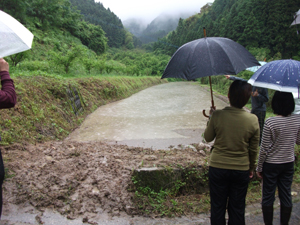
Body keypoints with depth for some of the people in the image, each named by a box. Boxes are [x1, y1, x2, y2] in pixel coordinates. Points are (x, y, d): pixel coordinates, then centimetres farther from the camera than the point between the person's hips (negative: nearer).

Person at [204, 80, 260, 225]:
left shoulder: (217, 115, -17)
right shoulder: (253, 120, -11)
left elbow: (208, 138, -1)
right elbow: (253, 150, 0)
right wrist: (251, 167, 16)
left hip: (218, 168, -1)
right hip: (241, 170, 1)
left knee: (217, 206, 16)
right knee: (237, 207, 19)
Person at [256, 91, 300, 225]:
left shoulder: (270, 122, -21)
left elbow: (264, 148, -15)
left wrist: (259, 167, -4)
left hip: (271, 164, -4)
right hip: (288, 164, 4)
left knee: (268, 196, 11)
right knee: (286, 195, 17)